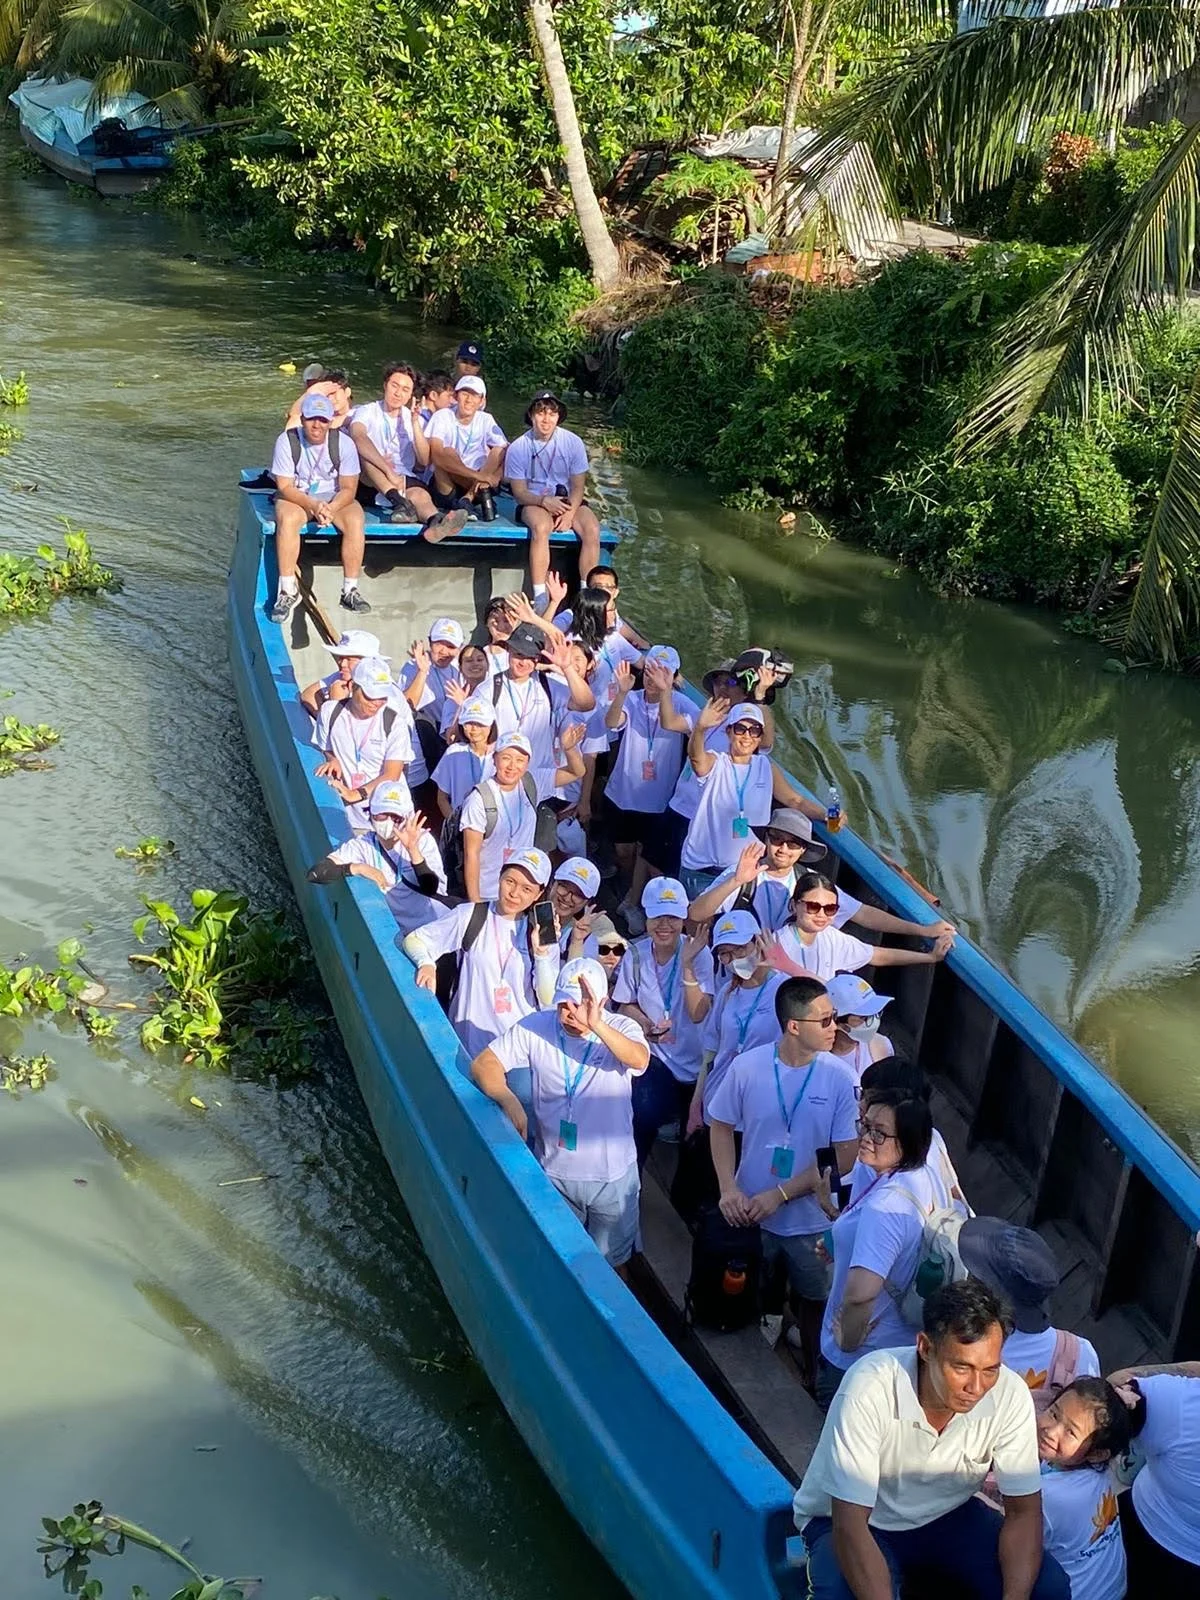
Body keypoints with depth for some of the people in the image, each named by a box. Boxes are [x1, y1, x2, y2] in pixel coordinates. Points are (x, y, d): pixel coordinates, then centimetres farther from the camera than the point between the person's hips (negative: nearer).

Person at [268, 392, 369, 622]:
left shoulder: (344, 444, -10)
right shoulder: (287, 441, -13)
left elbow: (348, 488, -10)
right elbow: (285, 487, -14)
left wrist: (330, 509, -31)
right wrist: (313, 506, -31)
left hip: (335, 498, 1)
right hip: (295, 496, -1)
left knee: (355, 521, -29)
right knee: (287, 520, -34)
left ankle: (350, 590, -21)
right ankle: (288, 591, -29)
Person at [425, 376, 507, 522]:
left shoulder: (486, 420, 3)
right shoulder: (442, 417, -9)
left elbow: (503, 450, -9)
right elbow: (436, 454, -25)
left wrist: (484, 476, -29)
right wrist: (476, 475, -33)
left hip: (476, 481, 4)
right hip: (444, 486, -3)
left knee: (500, 453, -16)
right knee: (446, 452, -29)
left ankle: (468, 499, -24)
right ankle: (483, 494, -25)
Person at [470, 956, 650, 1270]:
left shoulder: (622, 1028, -14)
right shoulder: (536, 1027, -11)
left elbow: (639, 1059, -36)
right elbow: (484, 1063, -12)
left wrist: (596, 1026, -51)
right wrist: (508, 1099, -31)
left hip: (613, 1174, -1)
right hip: (554, 1172, 1)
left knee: (612, 1261, 20)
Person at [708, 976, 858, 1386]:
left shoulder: (839, 1079, -17)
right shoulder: (747, 1067, -15)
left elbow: (844, 1157, -14)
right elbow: (722, 1127, -1)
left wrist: (780, 1195, -17)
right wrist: (729, 1188, -14)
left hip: (811, 1219, 0)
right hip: (750, 1214, 1)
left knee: (813, 1302, 19)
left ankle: (812, 1377, 43)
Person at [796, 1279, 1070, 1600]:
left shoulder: (1010, 1395, -22)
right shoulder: (870, 1388, -34)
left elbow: (1024, 1511, -12)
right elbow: (850, 1525, -33)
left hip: (945, 1515, 4)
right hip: (863, 1524, -4)